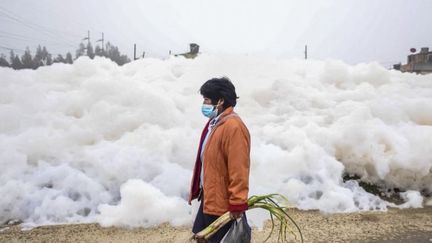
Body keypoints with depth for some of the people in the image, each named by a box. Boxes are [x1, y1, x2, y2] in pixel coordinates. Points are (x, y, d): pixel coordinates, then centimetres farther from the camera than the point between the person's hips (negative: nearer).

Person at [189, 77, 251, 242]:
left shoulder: (233, 126, -23)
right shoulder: (213, 122, 8)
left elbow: (239, 170, -25)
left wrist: (238, 205, -23)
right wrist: (197, 190, 19)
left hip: (223, 205, -9)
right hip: (209, 200, 9)